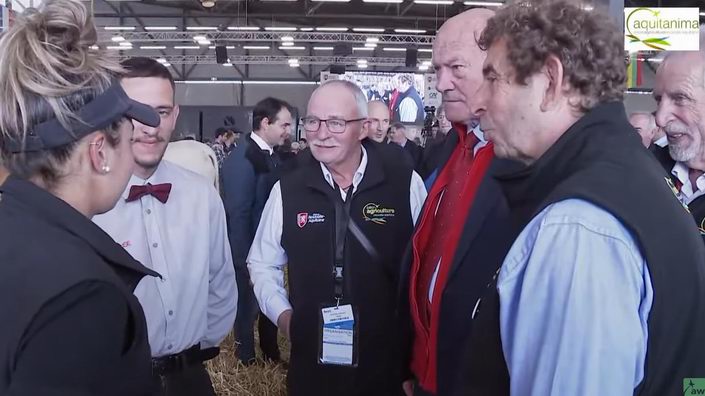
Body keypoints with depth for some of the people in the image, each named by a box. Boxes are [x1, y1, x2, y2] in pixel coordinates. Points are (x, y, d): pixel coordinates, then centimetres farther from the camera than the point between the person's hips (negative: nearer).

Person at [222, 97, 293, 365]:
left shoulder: (272, 155, 3)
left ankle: (272, 355, 39)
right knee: (248, 308, 11)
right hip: (249, 253, -7)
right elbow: (238, 215, -22)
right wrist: (246, 263, -20)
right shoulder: (242, 159, -22)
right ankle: (247, 361, 31)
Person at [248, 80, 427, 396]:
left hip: (391, 360, -1)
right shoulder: (287, 190, -2)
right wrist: (282, 314, -1)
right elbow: (262, 264, 11)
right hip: (313, 361, 2)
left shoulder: (406, 183, -8)